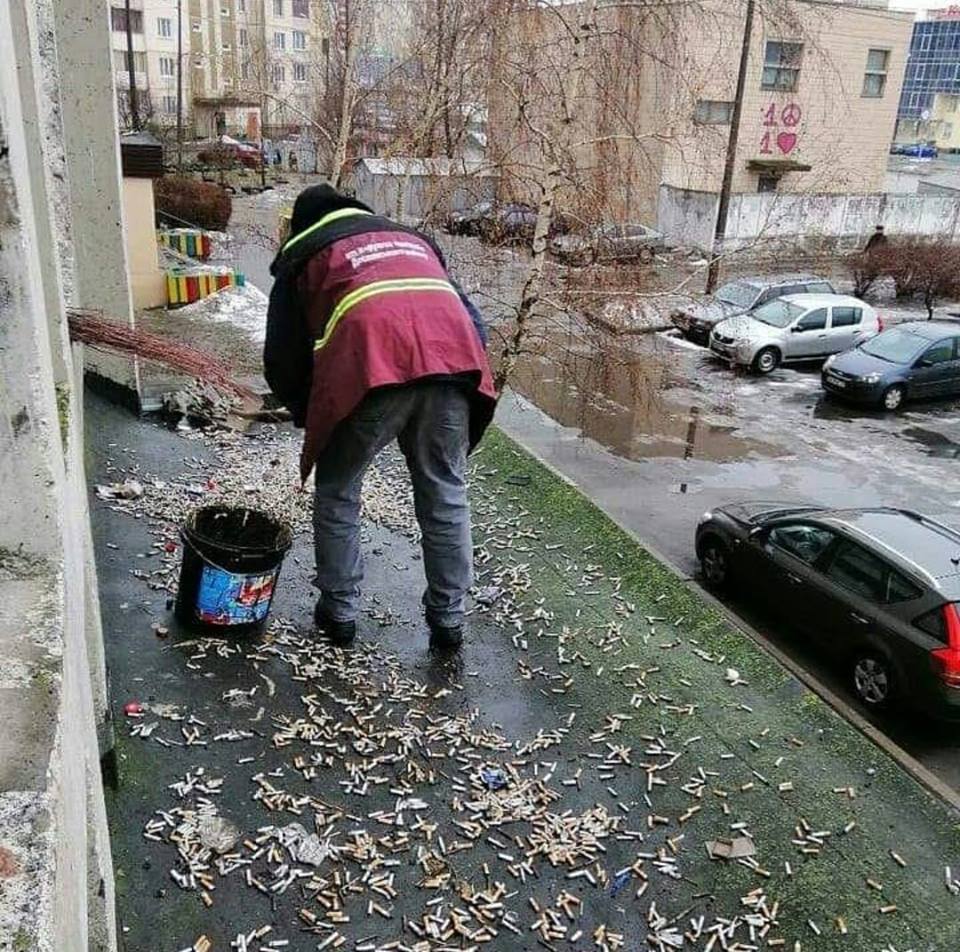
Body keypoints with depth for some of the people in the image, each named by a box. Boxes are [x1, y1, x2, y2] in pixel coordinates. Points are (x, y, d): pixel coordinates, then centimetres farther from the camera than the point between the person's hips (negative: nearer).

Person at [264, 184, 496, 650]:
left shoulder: (304, 255, 26)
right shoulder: (411, 238, 37)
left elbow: (283, 358, 23)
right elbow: (472, 320, 29)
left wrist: (311, 417, 37)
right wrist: (461, 377, 34)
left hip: (371, 368, -3)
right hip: (452, 360, 4)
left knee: (337, 492, 17)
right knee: (445, 495, 16)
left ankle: (339, 611, 24)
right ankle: (448, 619, 23)